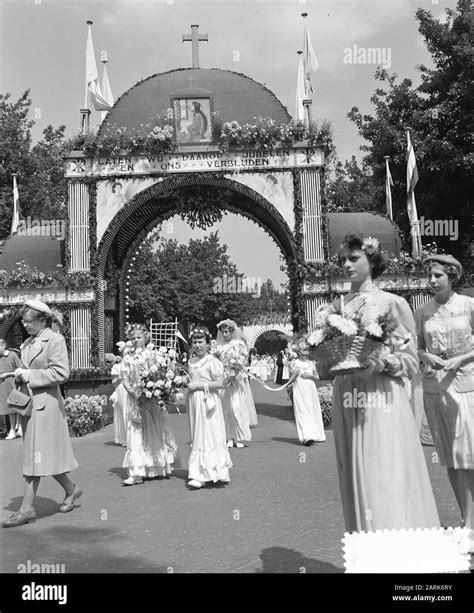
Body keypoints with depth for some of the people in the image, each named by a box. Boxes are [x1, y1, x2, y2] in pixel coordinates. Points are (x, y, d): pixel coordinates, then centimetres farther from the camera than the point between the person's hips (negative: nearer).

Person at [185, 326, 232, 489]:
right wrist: (186, 383, 5)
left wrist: (198, 385, -18)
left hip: (207, 402, -8)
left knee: (205, 437, -4)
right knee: (197, 437, 12)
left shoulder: (212, 362, -11)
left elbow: (219, 383, -18)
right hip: (194, 402, 8)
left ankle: (200, 475, -1)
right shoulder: (191, 362, 11)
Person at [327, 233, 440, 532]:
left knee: (389, 481, -4)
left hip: (383, 399, -4)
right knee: (357, 480, 8)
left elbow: (410, 359, 0)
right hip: (346, 402, 4)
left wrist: (381, 362, -17)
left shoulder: (392, 303, 0)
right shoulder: (337, 307, 10)